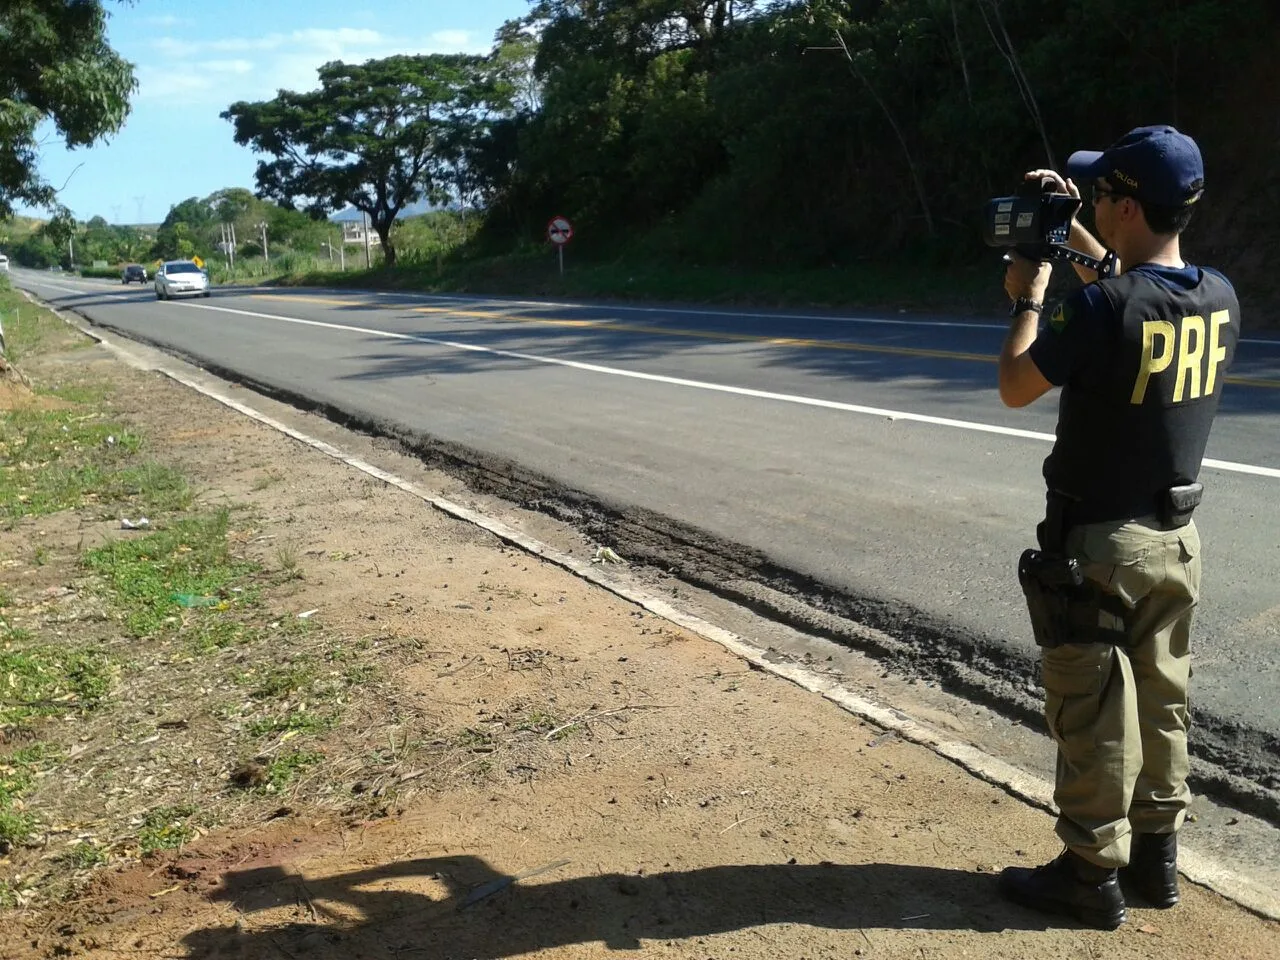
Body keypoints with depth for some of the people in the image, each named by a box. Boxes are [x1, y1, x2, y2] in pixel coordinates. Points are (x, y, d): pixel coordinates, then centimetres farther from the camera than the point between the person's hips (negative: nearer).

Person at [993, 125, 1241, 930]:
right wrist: (1076, 236, 19)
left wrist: (1030, 295, 0)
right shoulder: (1219, 298, 0)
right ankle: (1156, 854, 30)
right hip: (1176, 539, 7)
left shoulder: (1101, 307, -23)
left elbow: (1016, 387, -12)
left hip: (1101, 543, -7)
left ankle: (1092, 874, 16)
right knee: (1163, 701, 17)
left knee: (1093, 714, 4)